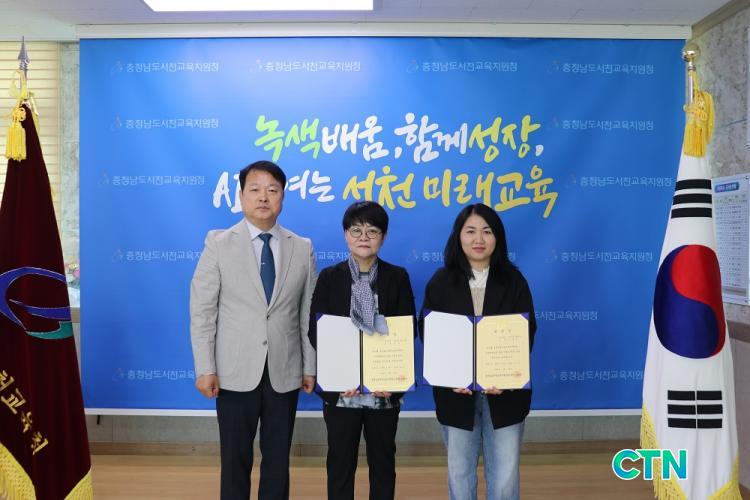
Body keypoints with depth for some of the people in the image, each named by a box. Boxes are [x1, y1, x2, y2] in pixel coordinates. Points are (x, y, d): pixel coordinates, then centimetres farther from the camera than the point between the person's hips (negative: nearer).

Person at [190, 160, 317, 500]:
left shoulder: (302, 248, 3)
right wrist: (205, 369, -8)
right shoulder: (219, 243, -2)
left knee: (278, 459, 12)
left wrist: (310, 367, 4)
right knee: (235, 459, 10)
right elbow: (201, 311, -4)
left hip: (285, 373, 2)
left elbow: (307, 314, 5)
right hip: (235, 373, -1)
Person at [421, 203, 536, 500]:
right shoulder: (440, 282, 0)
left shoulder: (513, 280, 0)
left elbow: (526, 333, -3)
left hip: (504, 391, 0)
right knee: (459, 471, 13)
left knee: (505, 475, 6)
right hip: (456, 392, 1)